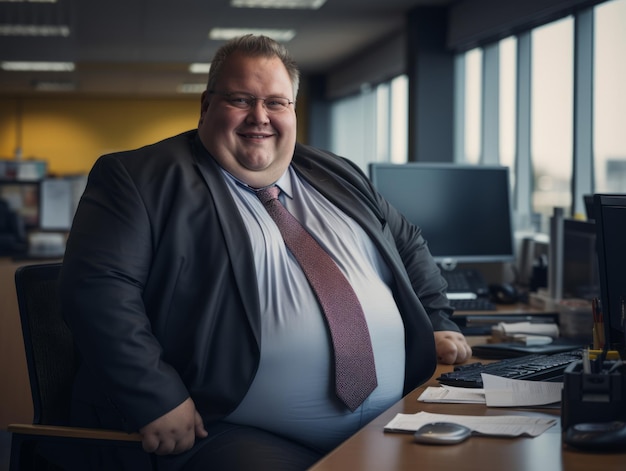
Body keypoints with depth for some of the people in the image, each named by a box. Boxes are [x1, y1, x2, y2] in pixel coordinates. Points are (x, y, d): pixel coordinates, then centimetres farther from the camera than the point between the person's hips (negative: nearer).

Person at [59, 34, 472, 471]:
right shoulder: (142, 179, 1)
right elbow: (99, 285, -11)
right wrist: (157, 400, -20)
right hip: (233, 433, -6)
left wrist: (438, 324, 19)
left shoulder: (336, 177, 22)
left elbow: (409, 245, 34)